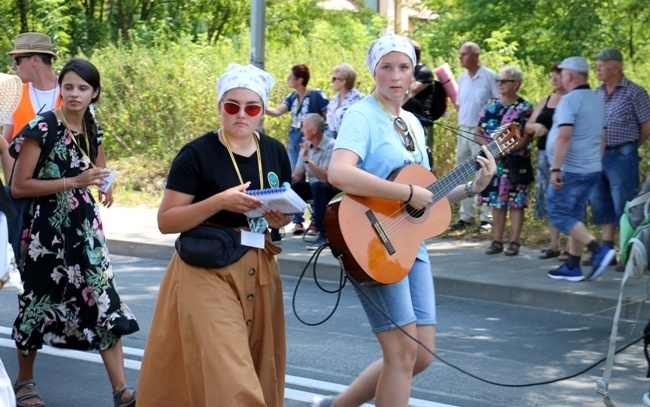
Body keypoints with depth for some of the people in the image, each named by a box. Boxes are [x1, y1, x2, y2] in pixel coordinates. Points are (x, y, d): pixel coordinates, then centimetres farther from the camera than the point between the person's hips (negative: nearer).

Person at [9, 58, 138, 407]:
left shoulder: (92, 130, 6)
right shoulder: (42, 128, -13)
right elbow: (18, 186, -16)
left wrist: (103, 184, 3)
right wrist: (74, 182, -21)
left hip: (84, 226, 5)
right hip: (45, 229, -5)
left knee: (104, 301, -3)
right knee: (40, 300, 7)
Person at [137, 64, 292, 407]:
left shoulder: (275, 152, 7)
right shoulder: (197, 154, -10)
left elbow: (289, 208, 19)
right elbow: (166, 221, -12)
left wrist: (282, 218, -5)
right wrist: (220, 202, -23)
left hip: (259, 272, 6)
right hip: (208, 273, -6)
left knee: (259, 376, 13)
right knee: (227, 379, -13)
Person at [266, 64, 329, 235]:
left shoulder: (316, 96, -9)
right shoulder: (292, 97, 10)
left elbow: (330, 117, -8)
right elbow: (276, 112, 4)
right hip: (294, 143, 7)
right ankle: (298, 221, 10)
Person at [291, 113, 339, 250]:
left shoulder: (331, 146, -18)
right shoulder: (305, 146, 5)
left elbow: (325, 178, -28)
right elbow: (296, 177, 5)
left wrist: (308, 160, -34)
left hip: (332, 190, -8)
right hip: (313, 188, 8)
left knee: (317, 186, -37)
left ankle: (323, 234, -30)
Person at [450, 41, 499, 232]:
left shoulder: (489, 76, -8)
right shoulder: (462, 78, 12)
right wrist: (460, 123, 10)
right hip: (463, 131, 7)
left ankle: (486, 218, 1)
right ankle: (466, 216, 17)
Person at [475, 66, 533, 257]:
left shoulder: (525, 108, -4)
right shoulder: (490, 105, 10)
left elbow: (525, 138, -11)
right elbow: (478, 133, 11)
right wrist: (488, 145, -9)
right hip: (492, 162, 5)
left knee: (515, 203, -1)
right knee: (496, 202, 8)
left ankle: (514, 242, 2)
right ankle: (496, 241, 14)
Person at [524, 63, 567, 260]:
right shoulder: (545, 101, 15)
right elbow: (527, 126, 16)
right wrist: (536, 126, -6)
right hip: (545, 155, 7)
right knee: (549, 199, 8)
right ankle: (554, 245, 16)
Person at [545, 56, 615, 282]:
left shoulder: (570, 100, -15)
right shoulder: (597, 101, 14)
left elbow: (564, 136, -24)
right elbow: (602, 138, 21)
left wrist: (555, 169, -24)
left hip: (571, 170, -9)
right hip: (592, 169, 9)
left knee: (559, 214, -4)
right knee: (574, 216, 13)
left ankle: (599, 250, -14)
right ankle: (572, 267, 13)